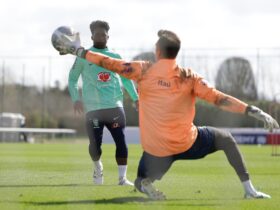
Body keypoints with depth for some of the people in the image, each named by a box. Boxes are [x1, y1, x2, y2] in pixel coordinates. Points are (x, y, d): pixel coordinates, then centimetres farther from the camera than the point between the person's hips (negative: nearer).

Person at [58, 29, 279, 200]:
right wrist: (254, 111, -11)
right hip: (187, 144, 0)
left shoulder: (143, 70, -3)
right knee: (226, 138, 25)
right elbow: (219, 99, -10)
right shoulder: (188, 77, -4)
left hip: (156, 150, 0)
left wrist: (78, 50, 11)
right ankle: (249, 190, 13)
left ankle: (145, 184, -13)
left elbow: (110, 63, 0)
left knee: (140, 181, 27)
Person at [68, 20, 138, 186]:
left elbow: (126, 78, 22)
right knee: (95, 144, -3)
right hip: (93, 108, -2)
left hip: (115, 106, 2)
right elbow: (72, 78, 9)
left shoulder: (115, 57, 14)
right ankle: (98, 168, 28)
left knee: (121, 142, -9)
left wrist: (135, 98, 11)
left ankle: (122, 177, -4)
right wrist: (76, 98, -6)